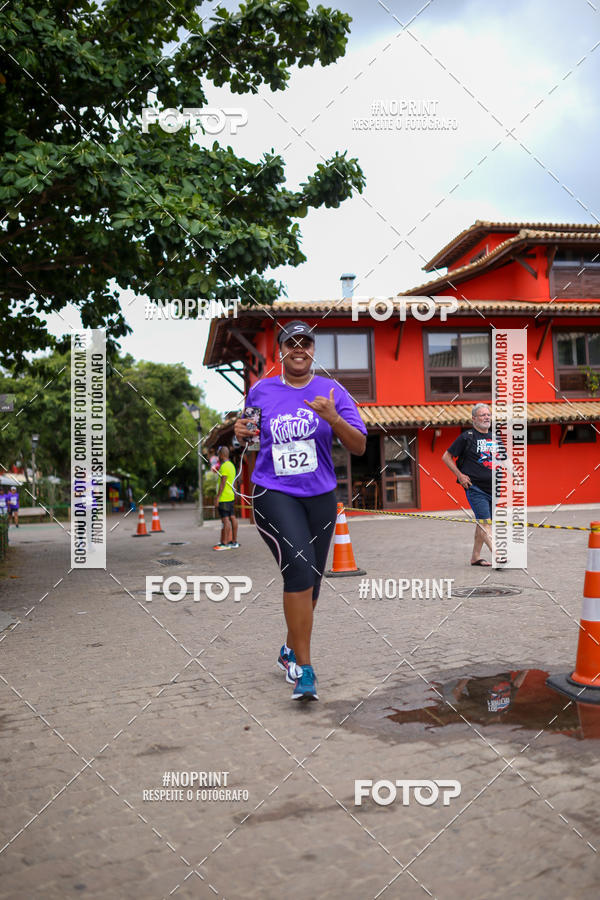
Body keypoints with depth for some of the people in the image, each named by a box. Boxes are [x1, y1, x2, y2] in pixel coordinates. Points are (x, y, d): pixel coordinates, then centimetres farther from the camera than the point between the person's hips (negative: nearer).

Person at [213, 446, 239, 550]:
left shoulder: (224, 466, -14)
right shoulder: (231, 465, 16)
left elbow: (223, 483, -19)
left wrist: (217, 497, -18)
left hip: (224, 497, -10)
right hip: (231, 496, 10)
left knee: (225, 519, -8)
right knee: (232, 518, 10)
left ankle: (225, 543, -8)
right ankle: (234, 542, 14)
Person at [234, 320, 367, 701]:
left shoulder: (331, 391, 3)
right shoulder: (260, 391, 6)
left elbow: (359, 446, -3)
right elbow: (249, 436, 20)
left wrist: (333, 418, -20)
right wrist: (242, 433, -4)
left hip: (321, 497, 2)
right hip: (274, 494, -2)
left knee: (311, 580, 10)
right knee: (299, 566, -22)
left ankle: (290, 650, 36)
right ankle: (305, 670, -14)